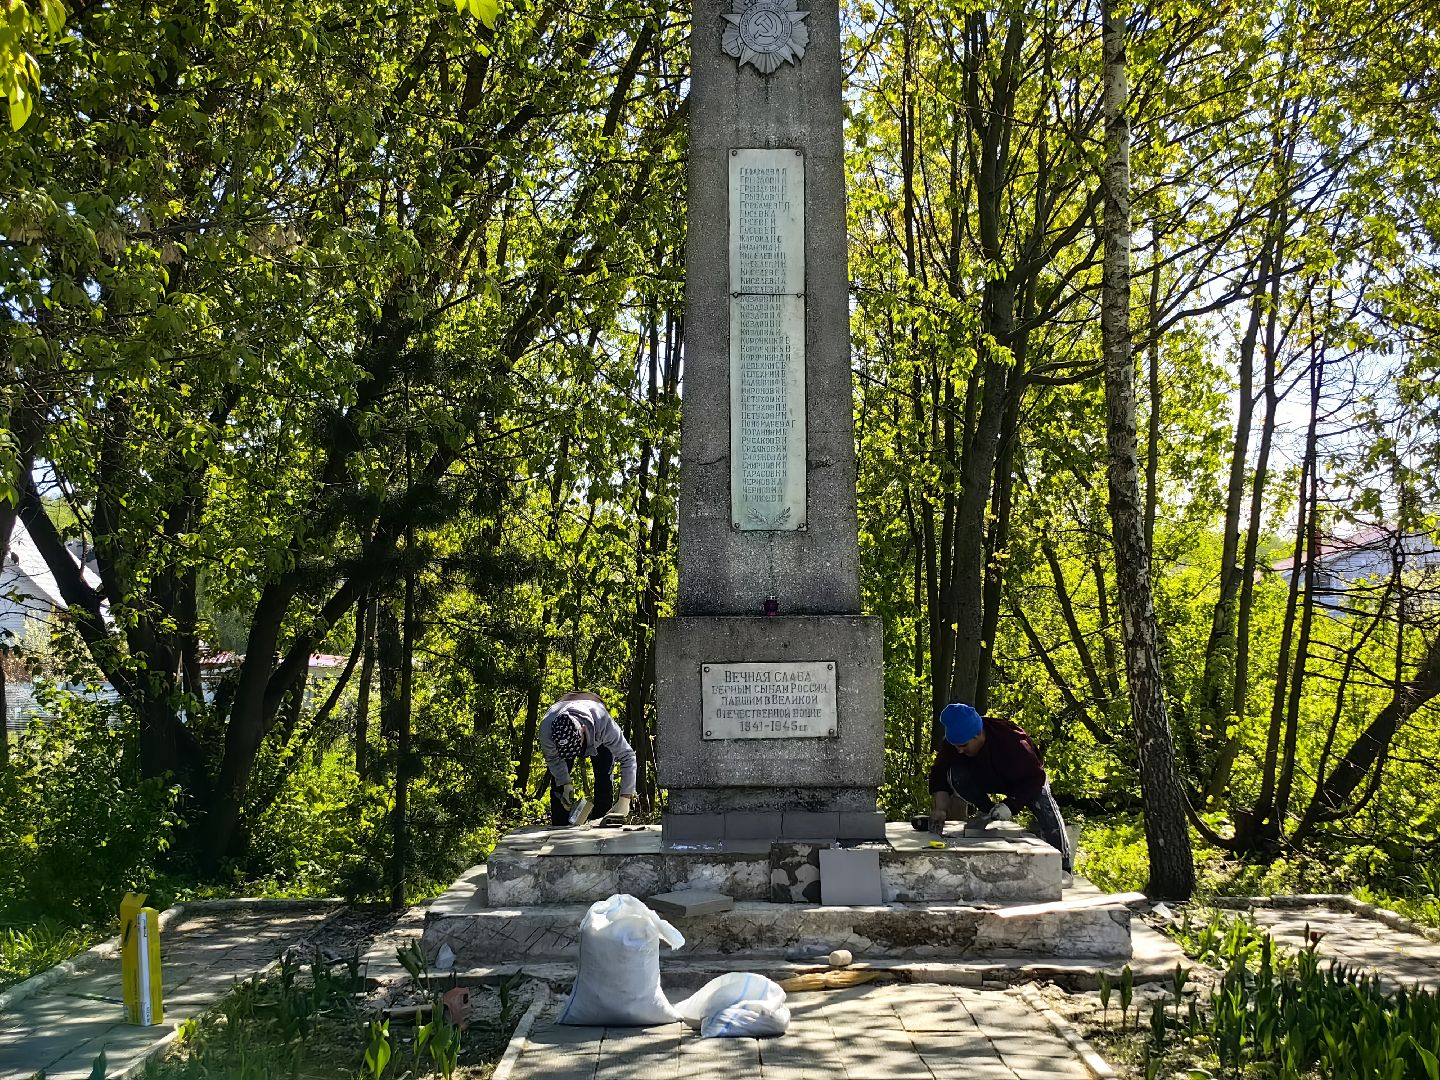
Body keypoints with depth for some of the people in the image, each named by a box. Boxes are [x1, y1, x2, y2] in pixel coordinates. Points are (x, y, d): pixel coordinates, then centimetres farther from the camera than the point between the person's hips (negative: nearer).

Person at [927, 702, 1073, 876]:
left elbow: (1035, 778, -32)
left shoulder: (1011, 742, -40)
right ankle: (987, 811, -4)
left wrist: (1010, 805, -42)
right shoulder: (952, 744, -26)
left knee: (1047, 811, -29)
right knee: (955, 775, -25)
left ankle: (1064, 866, -14)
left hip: (1028, 780, -4)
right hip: (986, 780, 4)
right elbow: (939, 775, -19)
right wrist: (940, 809, -33)